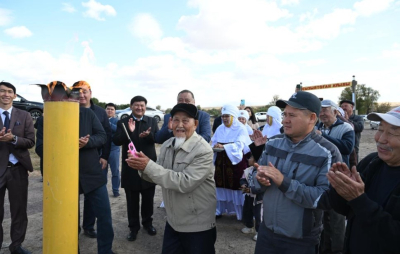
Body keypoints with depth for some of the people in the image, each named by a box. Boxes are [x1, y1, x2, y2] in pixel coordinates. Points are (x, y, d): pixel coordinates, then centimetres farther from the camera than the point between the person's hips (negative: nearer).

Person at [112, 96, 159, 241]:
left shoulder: (152, 121, 4)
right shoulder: (123, 122, -1)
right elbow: (116, 141, -11)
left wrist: (148, 135, -30)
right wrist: (128, 131, -28)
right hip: (130, 167, -1)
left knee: (148, 199, 15)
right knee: (132, 200, 10)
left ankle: (147, 222, 34)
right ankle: (133, 226, 26)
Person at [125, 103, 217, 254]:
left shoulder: (203, 150, -21)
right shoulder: (167, 145, 1)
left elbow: (185, 183, -29)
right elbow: (159, 175, 7)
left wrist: (149, 166, -29)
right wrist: (142, 167, -14)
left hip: (198, 225, -6)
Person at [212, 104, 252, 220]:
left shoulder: (241, 129, -6)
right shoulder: (220, 129, 9)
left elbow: (239, 145, -21)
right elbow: (213, 143, 7)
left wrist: (223, 146, -34)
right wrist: (214, 148, -16)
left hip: (236, 162, -4)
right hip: (221, 162, 4)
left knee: (236, 185, 0)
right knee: (220, 185, 9)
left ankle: (241, 212, 15)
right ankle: (218, 209, 23)